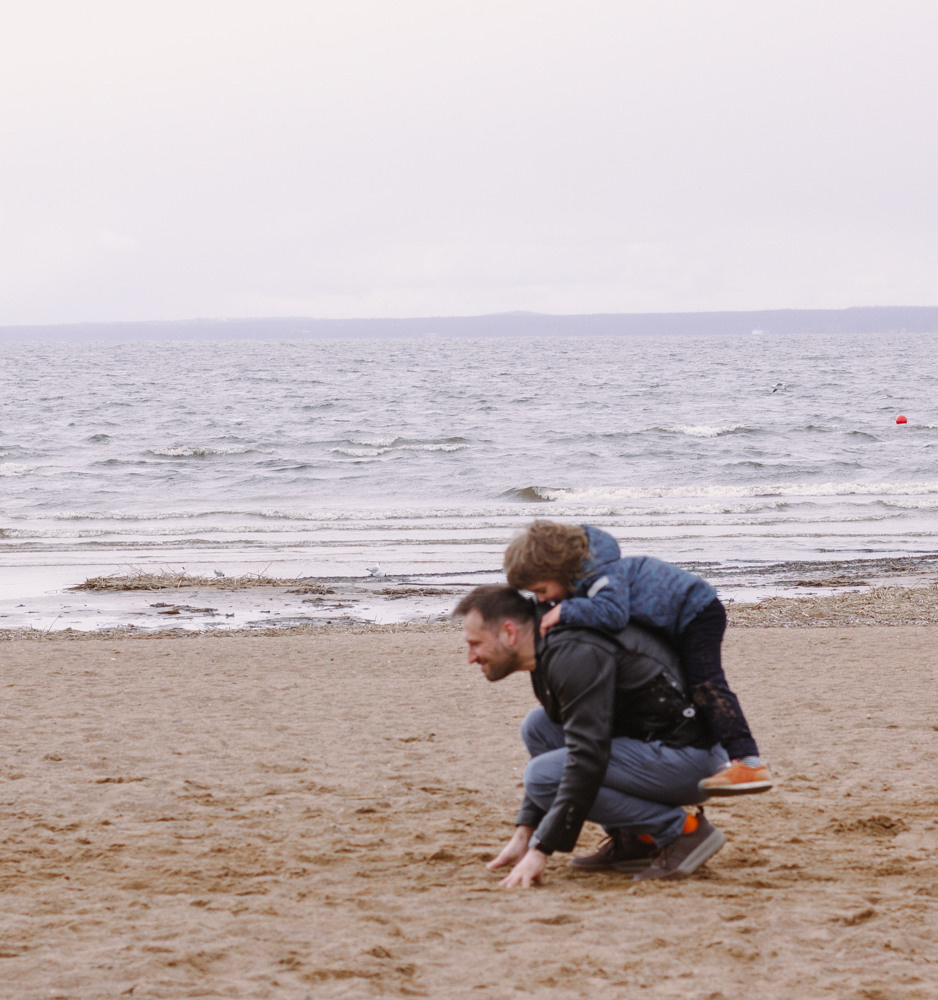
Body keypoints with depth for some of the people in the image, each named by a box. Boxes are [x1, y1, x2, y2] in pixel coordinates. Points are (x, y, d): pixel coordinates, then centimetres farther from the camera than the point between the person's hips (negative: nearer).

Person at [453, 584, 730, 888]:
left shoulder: (575, 656, -20)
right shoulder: (548, 657, 13)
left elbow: (588, 760, -26)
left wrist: (541, 850, -24)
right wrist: (524, 834, 16)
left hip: (690, 759, -10)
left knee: (544, 776, -16)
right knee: (537, 726, 10)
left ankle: (680, 829, -10)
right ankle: (631, 840, 8)